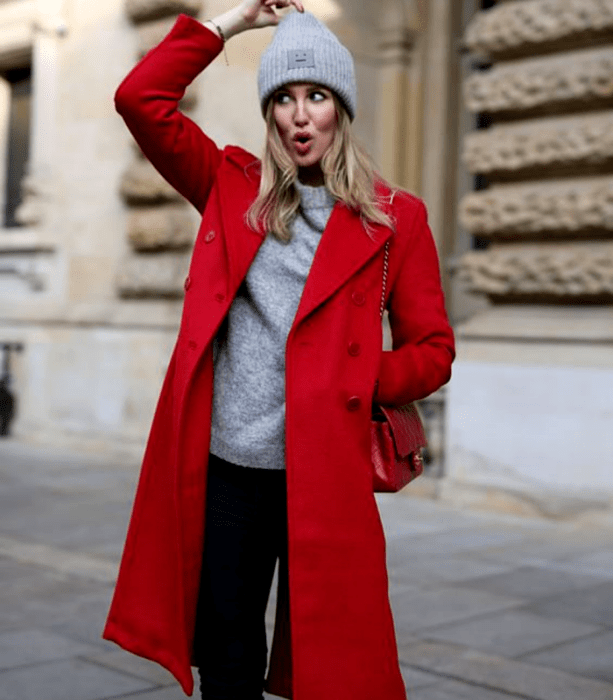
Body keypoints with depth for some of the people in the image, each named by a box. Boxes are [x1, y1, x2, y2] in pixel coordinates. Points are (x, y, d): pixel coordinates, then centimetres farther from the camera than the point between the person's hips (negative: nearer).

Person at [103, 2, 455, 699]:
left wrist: (357, 384, -11)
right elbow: (140, 98, 5)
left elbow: (433, 350, 5)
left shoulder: (393, 219, 3)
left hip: (321, 474, -2)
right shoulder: (236, 189, 10)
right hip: (224, 464, 2)